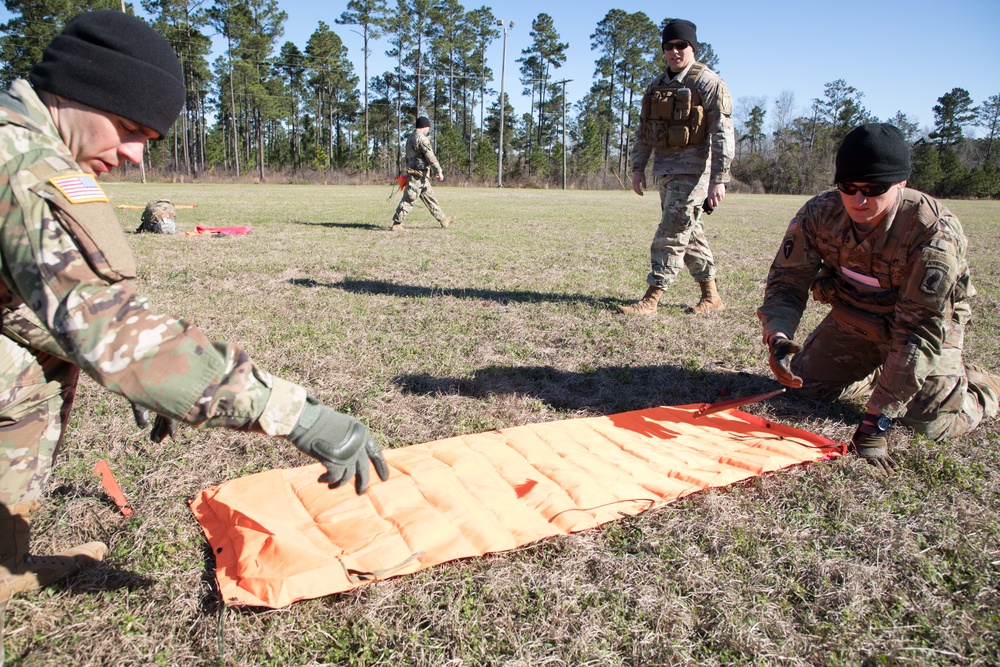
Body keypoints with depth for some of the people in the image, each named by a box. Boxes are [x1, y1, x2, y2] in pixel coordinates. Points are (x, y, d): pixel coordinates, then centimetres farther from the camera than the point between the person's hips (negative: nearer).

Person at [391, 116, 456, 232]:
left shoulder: (410, 138, 17)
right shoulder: (422, 138, -14)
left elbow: (408, 158, 22)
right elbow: (430, 157, -16)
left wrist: (408, 171, 27)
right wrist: (439, 171, -11)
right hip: (419, 175, -10)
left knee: (430, 198, 14)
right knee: (409, 200, -8)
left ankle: (442, 220, 21)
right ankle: (396, 224, -6)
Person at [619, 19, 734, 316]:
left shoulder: (708, 83, -7)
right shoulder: (657, 86, 15)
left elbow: (722, 134, -13)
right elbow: (643, 132, 18)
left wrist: (719, 179, -20)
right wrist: (638, 167, 9)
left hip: (692, 170, -8)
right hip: (664, 170, 8)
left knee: (672, 233, -11)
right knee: (689, 233, 12)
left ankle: (650, 300, -10)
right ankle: (711, 296, 24)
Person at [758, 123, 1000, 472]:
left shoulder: (935, 233, -34)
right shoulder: (819, 214, -23)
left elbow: (920, 331, -34)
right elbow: (787, 282, -17)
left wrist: (875, 420, -37)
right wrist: (777, 336, -41)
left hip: (927, 322, -4)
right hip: (856, 318, 4)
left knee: (931, 419, -18)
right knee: (809, 383, -1)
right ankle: (881, 373, 27)